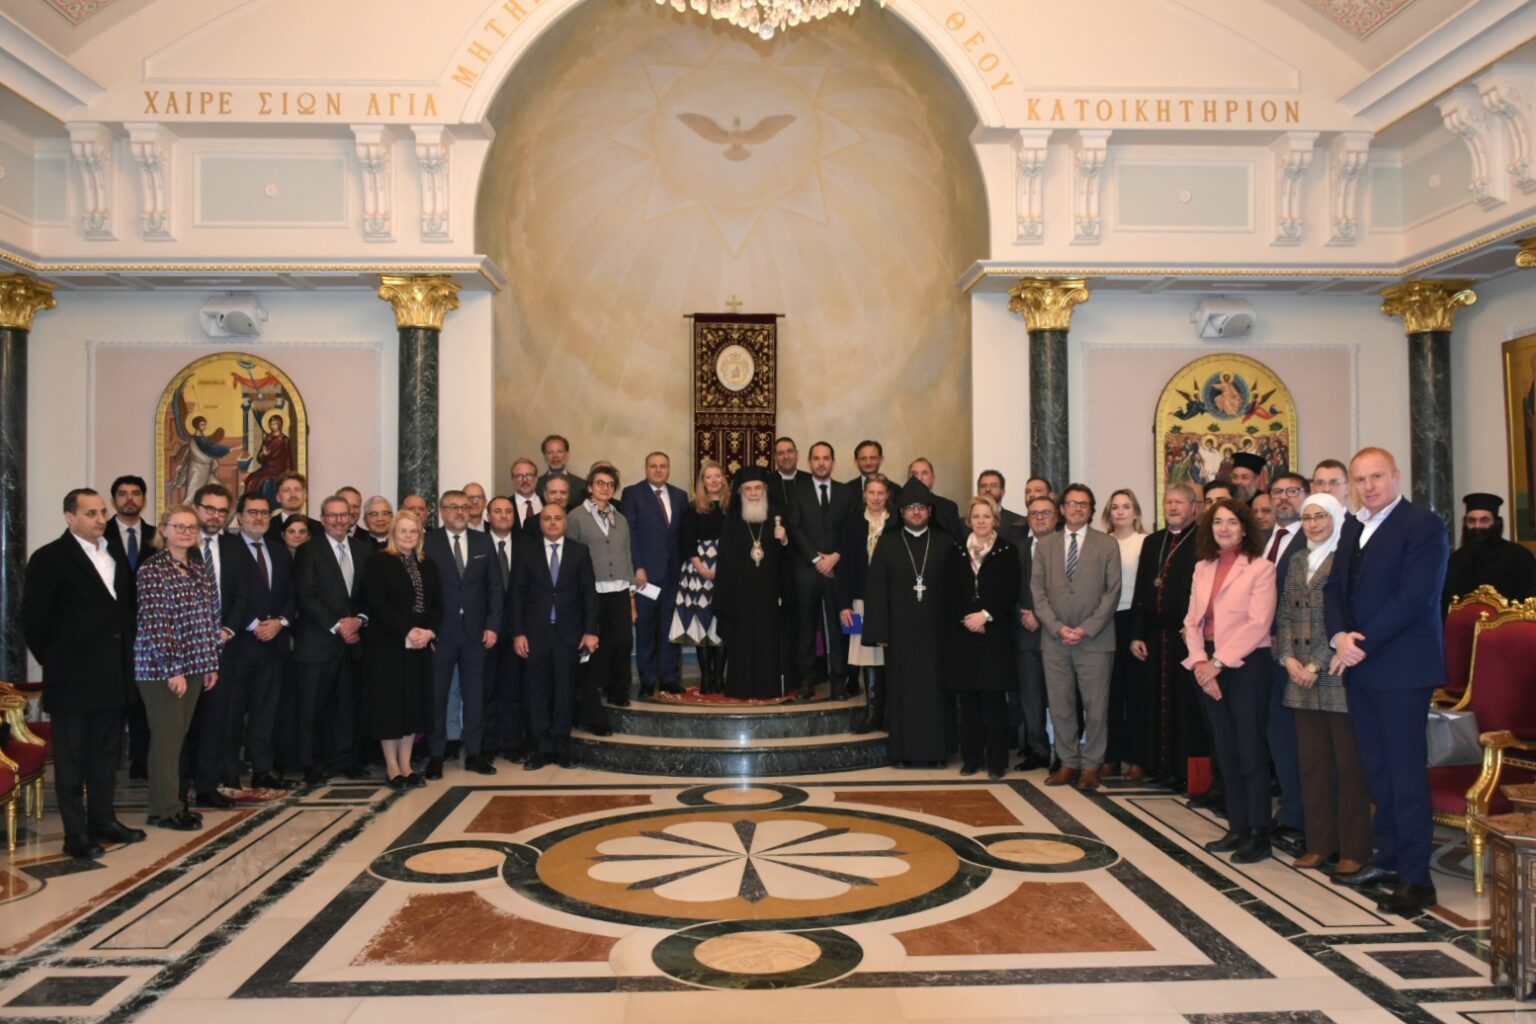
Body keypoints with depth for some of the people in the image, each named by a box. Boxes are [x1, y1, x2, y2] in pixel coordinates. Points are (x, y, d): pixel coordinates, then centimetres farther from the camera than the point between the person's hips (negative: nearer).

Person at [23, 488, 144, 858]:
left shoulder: (114, 556, 12)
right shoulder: (49, 558, -8)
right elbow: (34, 619, -9)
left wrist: (125, 660, 9)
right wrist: (55, 662, -4)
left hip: (113, 675, 6)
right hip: (72, 678, -6)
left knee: (106, 754, 15)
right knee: (71, 758, 5)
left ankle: (103, 820, 26)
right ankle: (76, 834, 11)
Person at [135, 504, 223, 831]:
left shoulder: (202, 567, 10)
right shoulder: (152, 568, -9)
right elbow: (154, 623, -14)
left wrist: (211, 663, 9)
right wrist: (171, 669, -17)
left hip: (193, 664, 6)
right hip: (161, 666, -6)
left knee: (178, 735, 12)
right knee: (166, 736, 2)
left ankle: (171, 799, 23)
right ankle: (166, 808, 13)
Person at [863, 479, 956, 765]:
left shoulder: (946, 544, 6)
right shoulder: (887, 547, 6)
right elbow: (876, 592, 2)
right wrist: (880, 632, -5)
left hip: (936, 631, 0)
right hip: (900, 632, 0)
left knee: (935, 688, 3)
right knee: (902, 690, 3)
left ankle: (936, 750, 12)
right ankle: (903, 750, 10)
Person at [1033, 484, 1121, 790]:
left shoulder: (1107, 546, 6)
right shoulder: (1045, 546, 12)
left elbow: (1112, 592, -1)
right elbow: (1038, 591, 5)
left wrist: (1086, 629, -10)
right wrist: (1058, 627, -8)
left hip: (1095, 639, -2)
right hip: (1054, 639, 2)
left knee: (1096, 706, 1)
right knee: (1060, 706, 5)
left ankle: (1091, 766, 12)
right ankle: (1068, 762, 17)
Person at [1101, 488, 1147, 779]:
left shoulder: (1145, 543, -2)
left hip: (1133, 619, -3)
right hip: (1106, 620, 3)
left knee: (1135, 688, 2)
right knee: (1111, 689, 7)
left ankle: (1136, 758, 10)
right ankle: (1112, 756, 15)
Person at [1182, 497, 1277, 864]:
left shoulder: (1260, 569, -6)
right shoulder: (1202, 569, 13)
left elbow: (1258, 624, -14)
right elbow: (1192, 620, 10)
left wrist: (1218, 662, -16)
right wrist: (1199, 662, -6)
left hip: (1246, 665, -6)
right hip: (1209, 667, 6)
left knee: (1250, 749, -3)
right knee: (1225, 750, 10)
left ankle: (1259, 834, 6)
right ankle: (1238, 828, 19)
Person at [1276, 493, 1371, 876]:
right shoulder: (1297, 560, 14)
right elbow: (1284, 613, 12)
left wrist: (1317, 665, -14)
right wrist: (1288, 658, -2)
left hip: (1340, 676, -6)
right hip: (1302, 679, 6)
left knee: (1349, 765, 2)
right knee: (1311, 762, 10)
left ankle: (1354, 849, 11)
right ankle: (1319, 843, 19)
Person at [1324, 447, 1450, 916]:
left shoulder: (1423, 525, -9)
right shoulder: (1353, 528, 15)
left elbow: (1414, 598, -18)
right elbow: (1335, 588, 11)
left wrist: (1361, 645, -17)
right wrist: (1340, 637, -8)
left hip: (1401, 666, -7)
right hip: (1358, 666, 7)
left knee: (1406, 769, -4)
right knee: (1377, 769, 14)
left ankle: (1416, 878, 2)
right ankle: (1389, 859, 24)